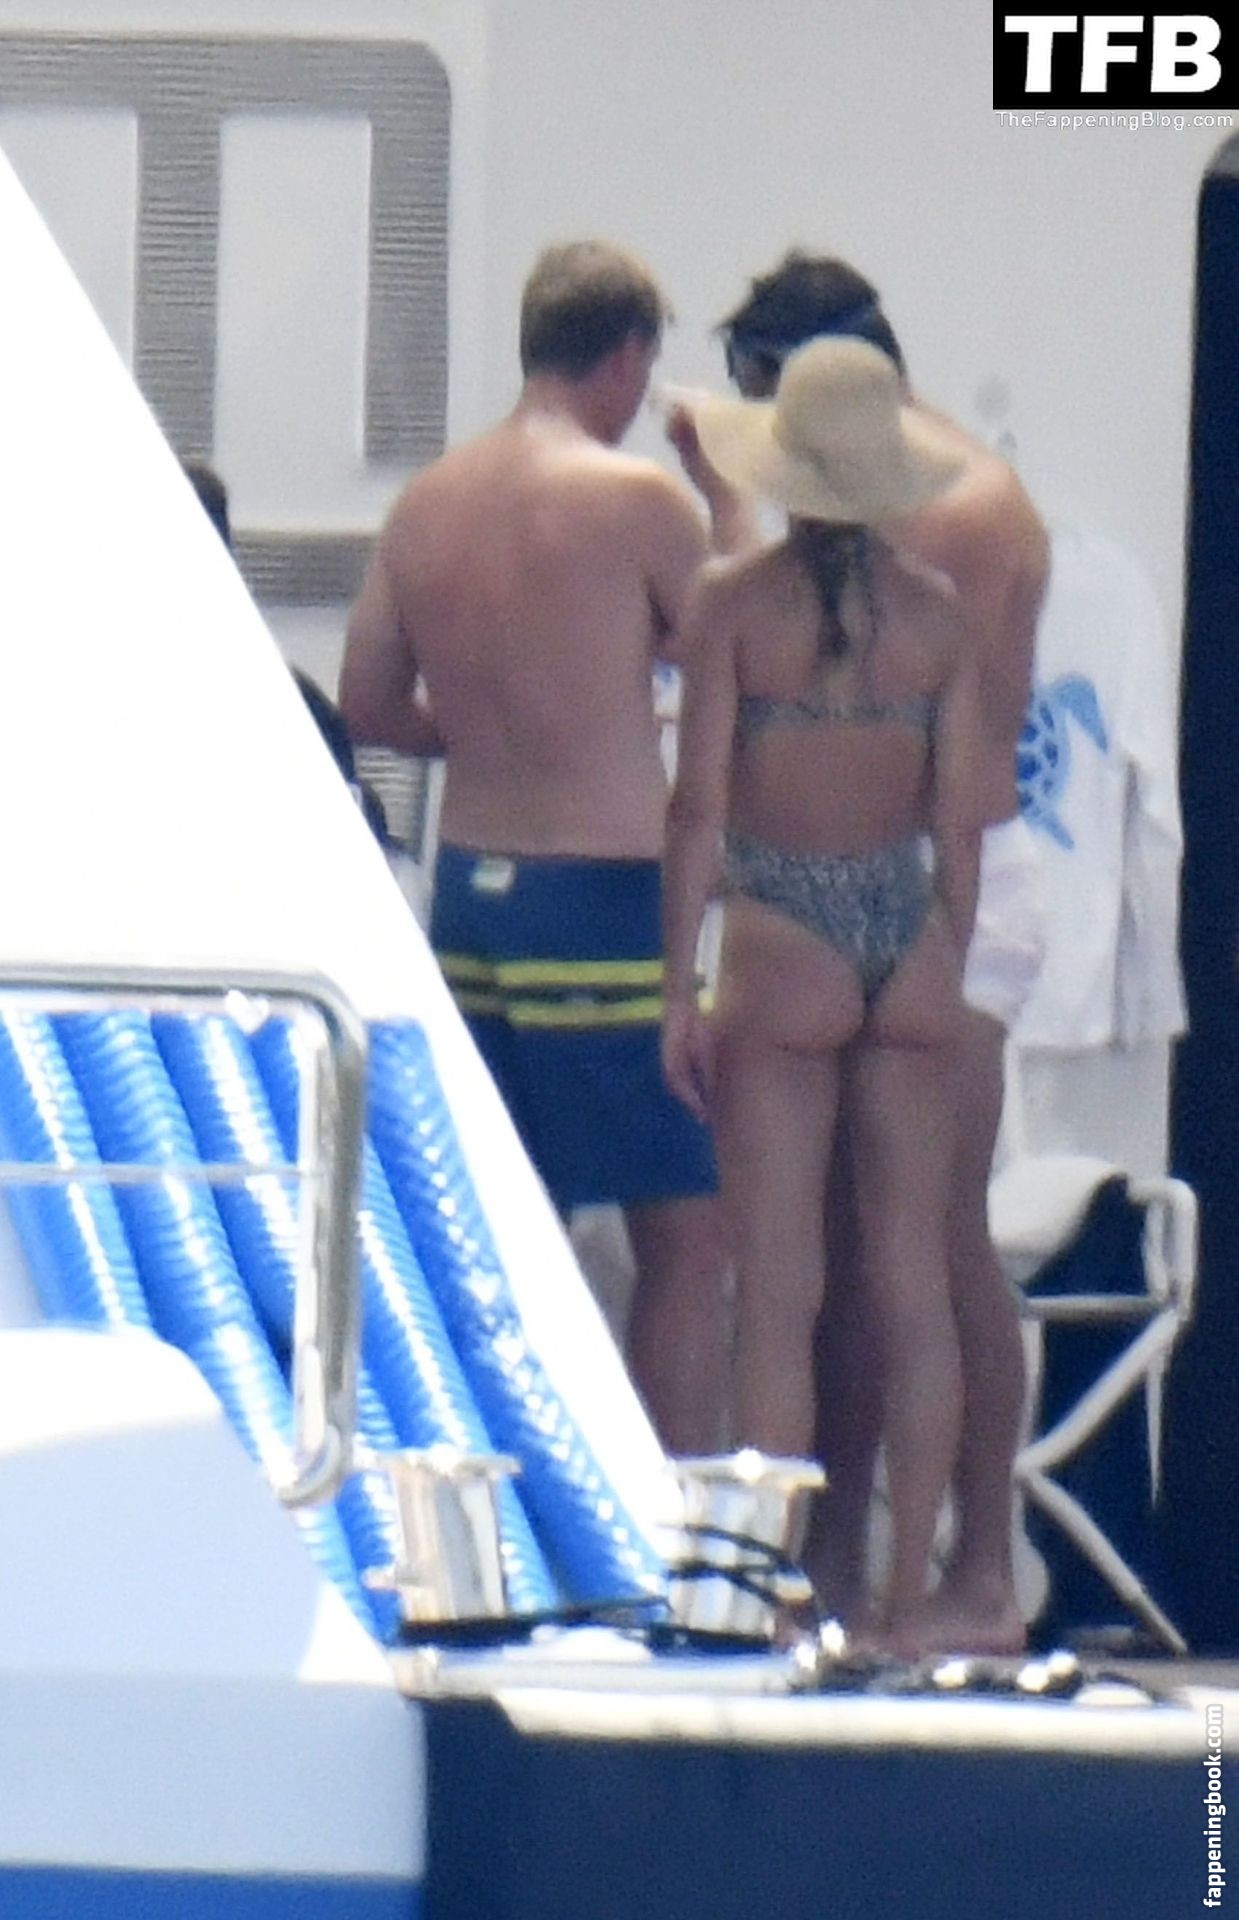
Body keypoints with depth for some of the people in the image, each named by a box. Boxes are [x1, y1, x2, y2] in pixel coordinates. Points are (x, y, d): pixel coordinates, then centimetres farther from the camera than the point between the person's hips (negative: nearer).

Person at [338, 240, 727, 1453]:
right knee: (685, 1234, -1)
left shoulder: (426, 504, 6)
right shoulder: (636, 499, -12)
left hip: (466, 892, 7)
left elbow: (368, 705, 11)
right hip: (600, 898, -7)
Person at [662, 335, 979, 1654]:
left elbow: (698, 804, -8)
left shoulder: (735, 602, -6)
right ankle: (908, 1604, 9)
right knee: (914, 1287, 7)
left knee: (778, 1295, 0)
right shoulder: (936, 616, 2)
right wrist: (942, 977, 15)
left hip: (782, 950, -3)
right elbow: (957, 820, 4)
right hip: (911, 951, 3)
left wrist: (677, 991, -4)